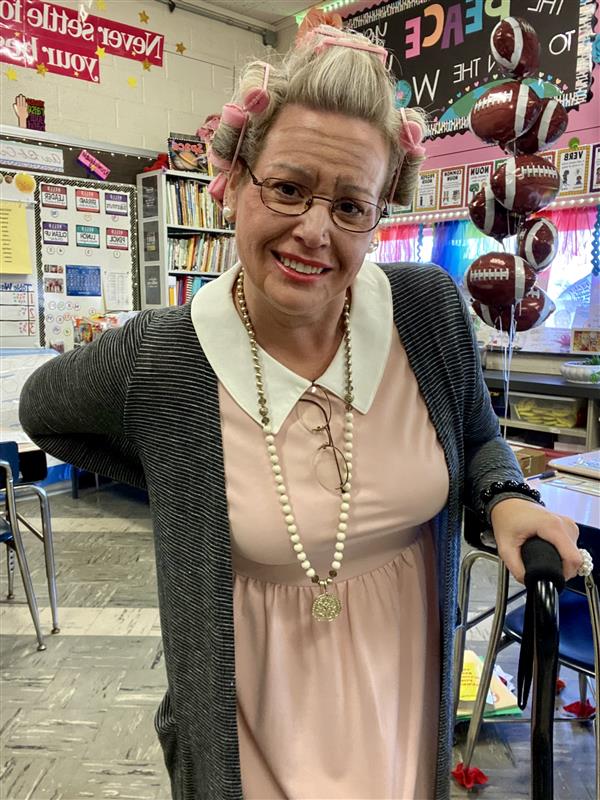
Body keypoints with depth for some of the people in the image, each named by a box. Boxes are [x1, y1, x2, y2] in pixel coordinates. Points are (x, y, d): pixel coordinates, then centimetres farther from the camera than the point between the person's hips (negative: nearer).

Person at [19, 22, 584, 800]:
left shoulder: (432, 308, -15)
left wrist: (508, 499, -18)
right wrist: (179, 482, -3)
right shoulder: (156, 361, -20)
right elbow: (43, 410, 2)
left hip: (406, 674, 3)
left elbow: (479, 437, 3)